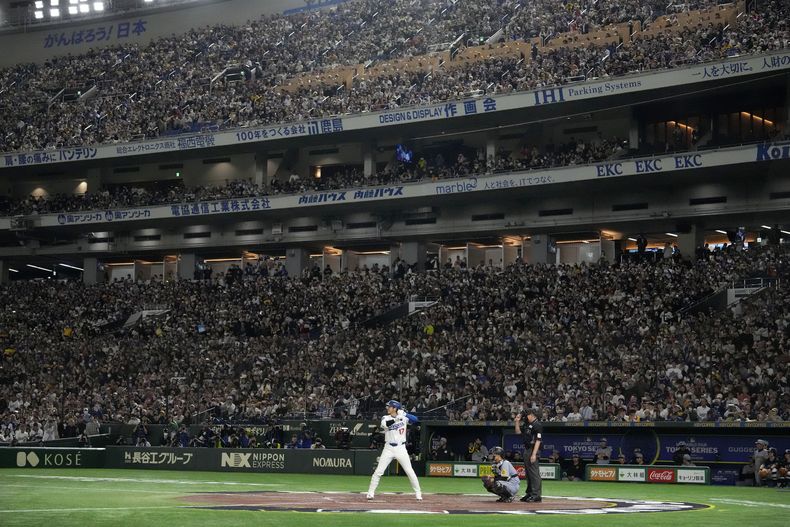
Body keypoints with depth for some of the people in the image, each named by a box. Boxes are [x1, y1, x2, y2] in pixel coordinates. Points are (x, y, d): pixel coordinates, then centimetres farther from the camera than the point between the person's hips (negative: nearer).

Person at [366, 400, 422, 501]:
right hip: (388, 449, 1)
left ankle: (418, 493, 10)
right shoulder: (385, 418, -1)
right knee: (378, 471, -4)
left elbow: (416, 419, -13)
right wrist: (397, 418, -35)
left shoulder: (404, 417, 1)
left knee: (410, 472, -1)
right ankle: (370, 493, 4)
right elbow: (386, 424, -24)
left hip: (401, 449, 0)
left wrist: (404, 414, -22)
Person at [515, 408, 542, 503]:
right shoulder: (528, 425, 17)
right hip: (527, 450, 10)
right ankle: (529, 494, 22)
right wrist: (517, 421, 12)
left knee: (534, 473, -10)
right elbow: (518, 432, 26)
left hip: (533, 451, -10)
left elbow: (538, 440, -19)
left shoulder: (537, 425, -12)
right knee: (528, 473, 14)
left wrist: (534, 454, -24)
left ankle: (536, 496, -10)